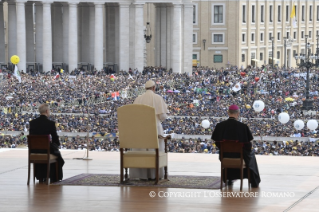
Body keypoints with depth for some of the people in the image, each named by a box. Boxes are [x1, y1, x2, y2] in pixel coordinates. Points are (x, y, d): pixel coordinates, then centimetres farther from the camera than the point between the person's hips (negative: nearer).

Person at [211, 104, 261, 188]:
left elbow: (217, 143, -2)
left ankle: (229, 179, 52)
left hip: (225, 156, 2)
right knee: (251, 154, 33)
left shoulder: (219, 126, -12)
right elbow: (248, 145, -12)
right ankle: (254, 182, 42)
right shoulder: (243, 127, -19)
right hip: (240, 156, -2)